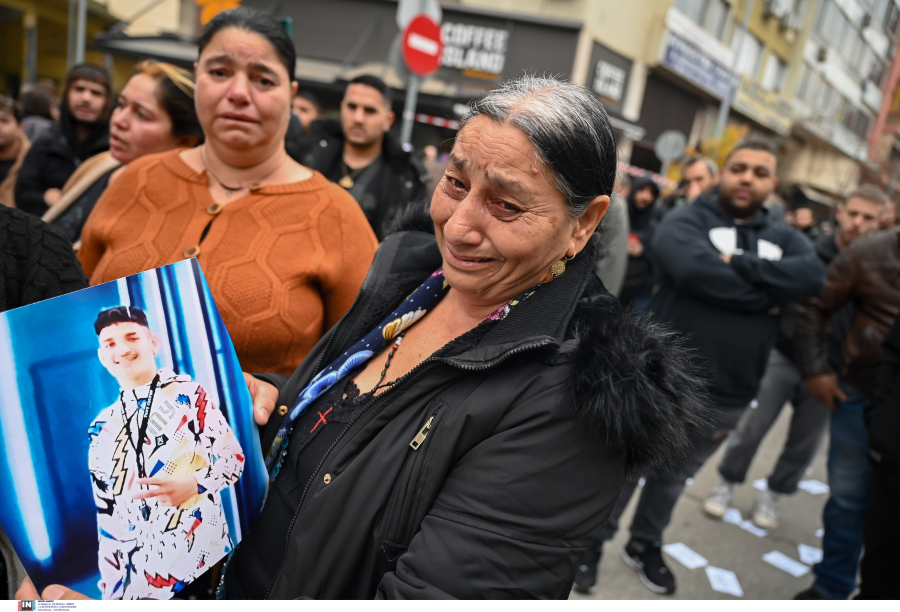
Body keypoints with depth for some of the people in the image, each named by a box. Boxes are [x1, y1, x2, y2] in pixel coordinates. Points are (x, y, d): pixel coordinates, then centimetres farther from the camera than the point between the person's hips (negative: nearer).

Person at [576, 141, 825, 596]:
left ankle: (645, 544, 42)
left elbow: (812, 275, -13)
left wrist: (738, 265, -21)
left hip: (728, 396, 5)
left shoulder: (785, 240, 9)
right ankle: (593, 541, 31)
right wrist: (765, 297, -15)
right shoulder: (686, 220, -6)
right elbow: (697, 270, -27)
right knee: (624, 469, 10)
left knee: (674, 476, 22)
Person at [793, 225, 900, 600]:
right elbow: (814, 309, 2)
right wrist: (814, 370, -3)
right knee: (848, 495, 12)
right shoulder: (869, 254, -5)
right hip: (861, 393, 0)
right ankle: (831, 588, 30)